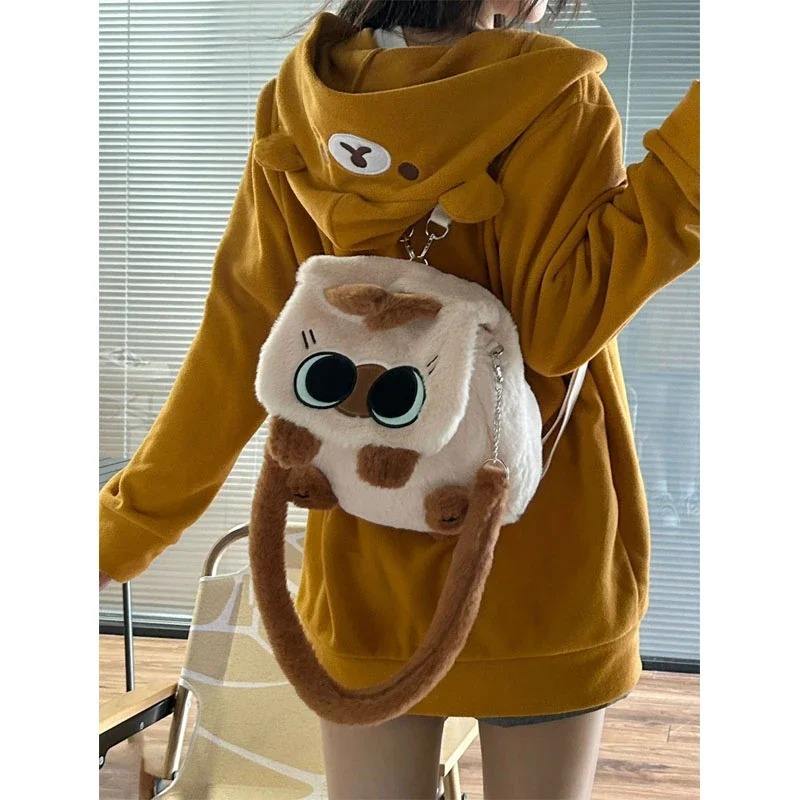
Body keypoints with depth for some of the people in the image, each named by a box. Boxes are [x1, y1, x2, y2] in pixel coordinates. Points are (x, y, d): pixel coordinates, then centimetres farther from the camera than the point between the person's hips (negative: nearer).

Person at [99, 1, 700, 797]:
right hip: (535, 555, -3)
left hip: (366, 550, 4)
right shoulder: (548, 92, -12)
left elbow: (236, 342, -1)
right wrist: (693, 144, -16)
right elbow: (562, 325, -16)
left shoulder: (300, 106, 1)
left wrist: (127, 523, 8)